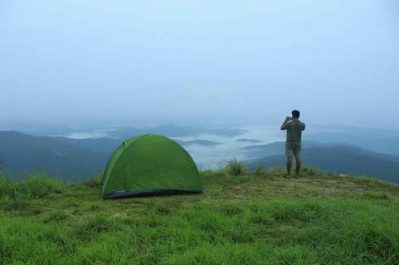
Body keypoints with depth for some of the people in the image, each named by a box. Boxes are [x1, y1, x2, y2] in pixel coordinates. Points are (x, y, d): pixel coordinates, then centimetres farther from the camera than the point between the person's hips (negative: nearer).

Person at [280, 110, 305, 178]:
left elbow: (282, 128, 3)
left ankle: (288, 174, -7)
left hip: (289, 143, -3)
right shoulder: (302, 124, -4)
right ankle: (297, 174, 7)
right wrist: (298, 121, 24)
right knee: (298, 158, 4)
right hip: (298, 143, 3)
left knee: (289, 158, -5)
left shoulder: (289, 123, -14)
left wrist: (286, 120, 13)